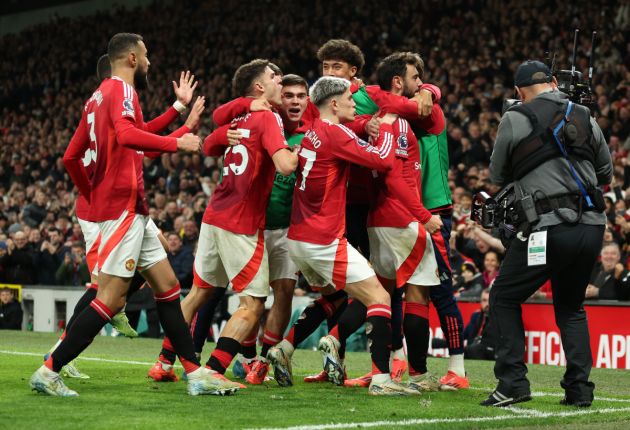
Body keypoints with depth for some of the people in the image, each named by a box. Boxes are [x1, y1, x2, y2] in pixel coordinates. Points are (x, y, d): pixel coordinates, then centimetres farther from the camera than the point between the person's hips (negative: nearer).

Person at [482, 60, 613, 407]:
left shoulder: (515, 120, 1)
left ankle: (512, 382, -1)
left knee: (504, 299, 10)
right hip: (592, 228, 5)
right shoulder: (584, 118, 13)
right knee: (571, 306, 21)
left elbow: (497, 177, 13)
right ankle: (579, 388, 11)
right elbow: (606, 174, 23)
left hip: (549, 230, -5)